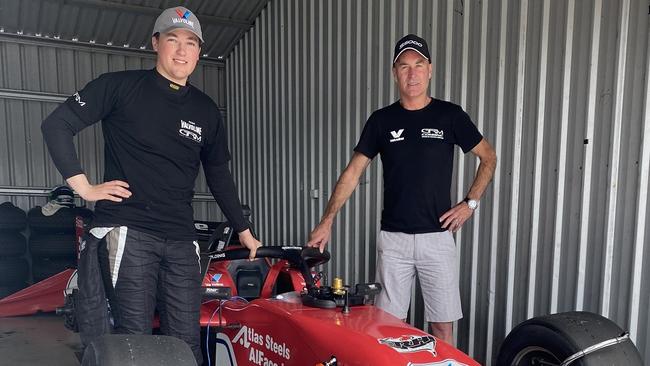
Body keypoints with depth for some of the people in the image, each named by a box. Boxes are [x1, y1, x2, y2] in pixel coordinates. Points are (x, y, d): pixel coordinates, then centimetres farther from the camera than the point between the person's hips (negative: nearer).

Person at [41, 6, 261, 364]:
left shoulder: (206, 111, 13)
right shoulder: (121, 86, 3)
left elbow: (219, 176, 19)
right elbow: (56, 125, 3)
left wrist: (244, 232, 20)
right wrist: (83, 186, -6)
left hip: (181, 241, 4)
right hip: (125, 231, -3)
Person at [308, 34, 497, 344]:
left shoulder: (450, 115, 2)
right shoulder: (382, 120, 4)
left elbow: (488, 157, 12)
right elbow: (352, 173, 3)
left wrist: (470, 203, 1)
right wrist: (326, 221, -4)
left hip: (437, 236, 0)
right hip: (392, 239, 1)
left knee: (442, 324, 7)